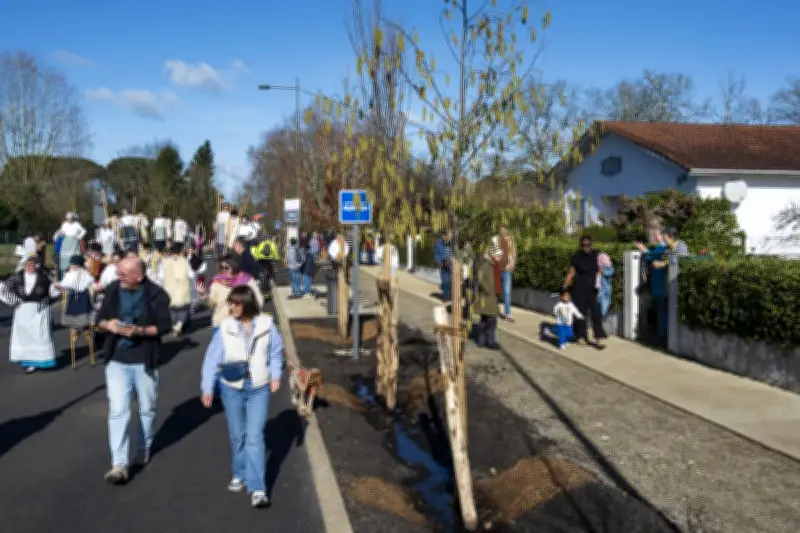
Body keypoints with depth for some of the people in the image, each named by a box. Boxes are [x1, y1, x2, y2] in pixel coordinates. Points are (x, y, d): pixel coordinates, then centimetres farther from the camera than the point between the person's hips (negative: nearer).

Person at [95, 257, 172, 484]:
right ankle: (119, 464, -5)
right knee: (117, 410, -6)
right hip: (116, 360, 2)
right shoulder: (113, 290, -1)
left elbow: (165, 325, -10)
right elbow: (100, 319, 8)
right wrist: (108, 325, -14)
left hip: (144, 361, -1)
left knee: (147, 409, 14)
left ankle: (144, 449, 38)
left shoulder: (155, 294, -10)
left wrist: (139, 331, -24)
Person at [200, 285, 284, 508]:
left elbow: (276, 351, 7)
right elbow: (212, 358, -3)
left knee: (255, 438, -7)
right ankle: (239, 475, 36)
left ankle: (257, 489, -4)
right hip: (232, 390, 1)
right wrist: (207, 389, -5)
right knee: (237, 436, 14)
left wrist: (275, 375, -5)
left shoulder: (266, 324, -7)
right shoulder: (225, 327, -8)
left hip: (259, 390, -1)